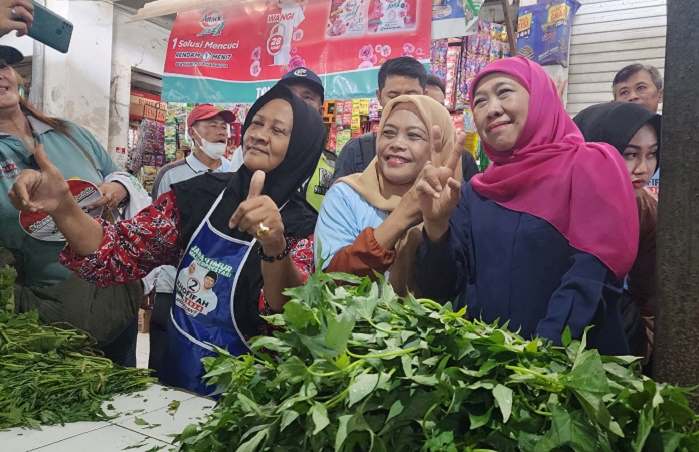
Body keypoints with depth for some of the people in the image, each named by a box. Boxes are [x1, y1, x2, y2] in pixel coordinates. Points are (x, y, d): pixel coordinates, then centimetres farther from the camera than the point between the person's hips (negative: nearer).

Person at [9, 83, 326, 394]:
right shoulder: (199, 195, -1)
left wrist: (275, 247, -42)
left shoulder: (303, 228, -10)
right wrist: (62, 207, -20)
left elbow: (292, 321, -24)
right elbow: (118, 256, -3)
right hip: (174, 378, 3)